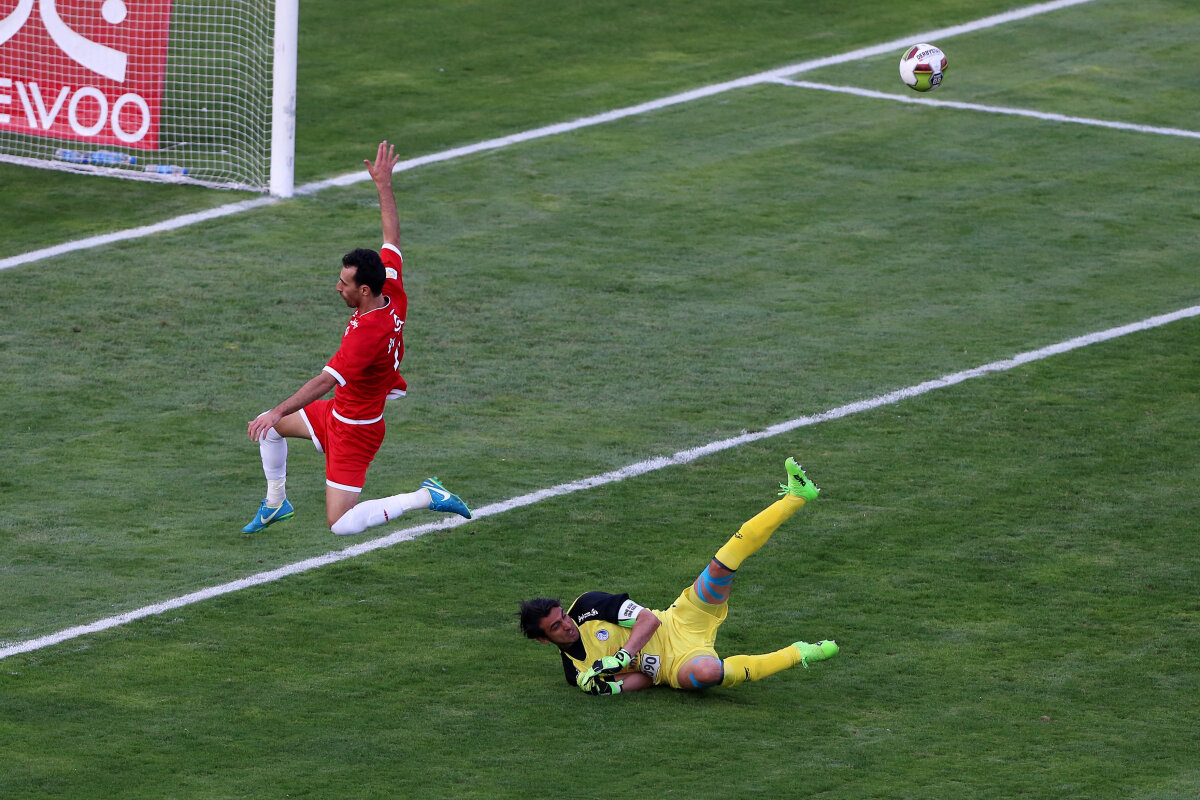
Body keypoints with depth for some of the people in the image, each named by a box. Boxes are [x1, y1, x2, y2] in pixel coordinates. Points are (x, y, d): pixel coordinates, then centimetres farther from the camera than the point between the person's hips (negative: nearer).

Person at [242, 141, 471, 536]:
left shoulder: (366, 335, -35)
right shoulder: (394, 295, -11)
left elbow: (324, 382, -38)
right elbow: (392, 237, 2)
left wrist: (278, 412, -40)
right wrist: (384, 184, 7)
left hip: (355, 430, -10)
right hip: (340, 412, 10)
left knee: (341, 525, -8)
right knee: (270, 426, 19)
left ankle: (425, 499, -3)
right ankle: (276, 503, 37)